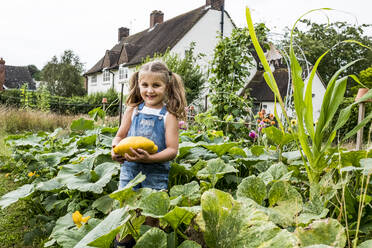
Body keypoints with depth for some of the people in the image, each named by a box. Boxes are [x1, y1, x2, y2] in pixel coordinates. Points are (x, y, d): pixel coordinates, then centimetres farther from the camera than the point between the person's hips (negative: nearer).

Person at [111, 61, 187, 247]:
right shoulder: (133, 110, 5)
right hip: (129, 168, 3)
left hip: (155, 172, -2)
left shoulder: (169, 116, -5)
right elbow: (119, 136, 13)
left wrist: (150, 158, -26)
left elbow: (172, 150, -10)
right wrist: (115, 150, -9)